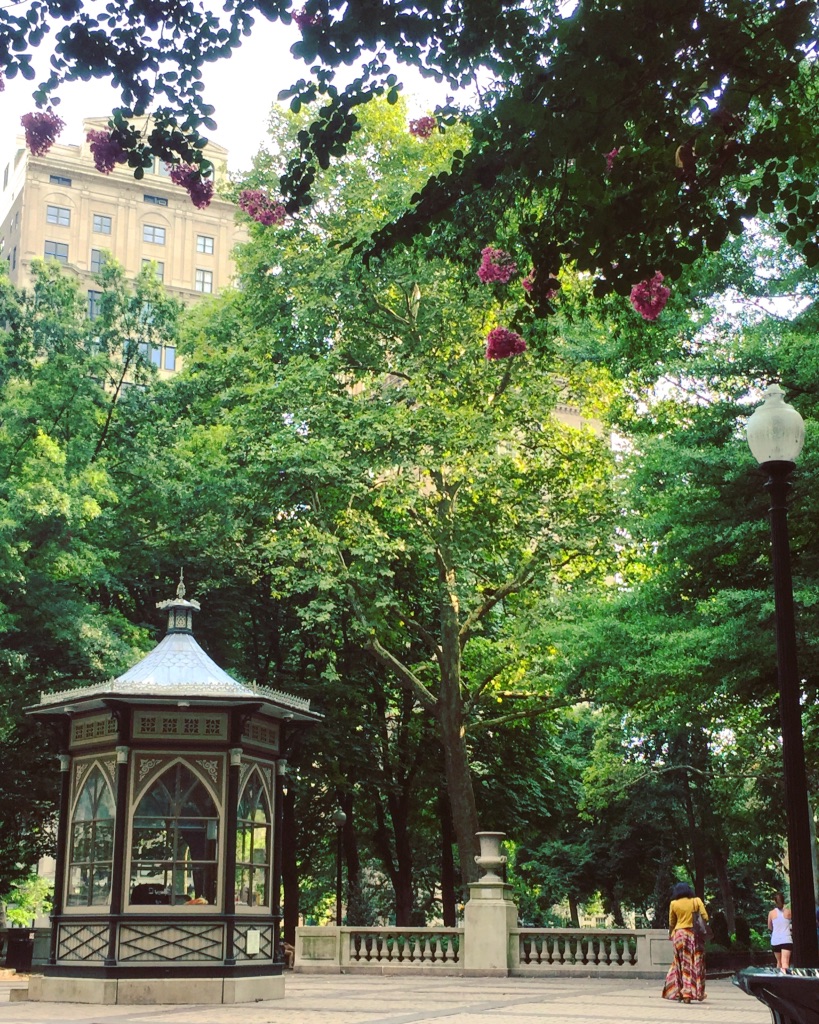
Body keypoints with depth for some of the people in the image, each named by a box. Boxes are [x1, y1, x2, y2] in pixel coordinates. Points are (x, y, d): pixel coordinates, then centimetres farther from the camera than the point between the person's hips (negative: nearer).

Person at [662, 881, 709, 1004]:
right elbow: (705, 917, -5)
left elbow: (671, 922, 9)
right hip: (695, 935, 0)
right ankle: (697, 993, 8)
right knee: (696, 965, 7)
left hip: (679, 934, 0)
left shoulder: (674, 904, 1)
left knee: (683, 964, 7)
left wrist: (670, 934, 24)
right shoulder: (697, 901, 0)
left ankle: (682, 993, 3)